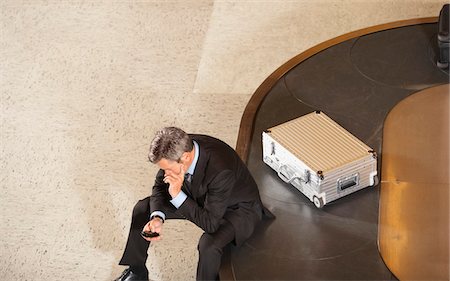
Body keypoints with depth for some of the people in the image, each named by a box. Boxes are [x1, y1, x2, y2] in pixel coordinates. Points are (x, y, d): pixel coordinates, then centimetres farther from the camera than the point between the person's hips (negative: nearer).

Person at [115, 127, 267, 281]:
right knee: (143, 208, 2)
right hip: (200, 197, 7)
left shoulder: (221, 170, -42)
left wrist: (177, 195, -41)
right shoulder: (176, 150, -23)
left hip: (236, 207, -7)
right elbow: (160, 186, -5)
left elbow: (210, 223, -34)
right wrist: (157, 218, -23)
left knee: (209, 244, -35)